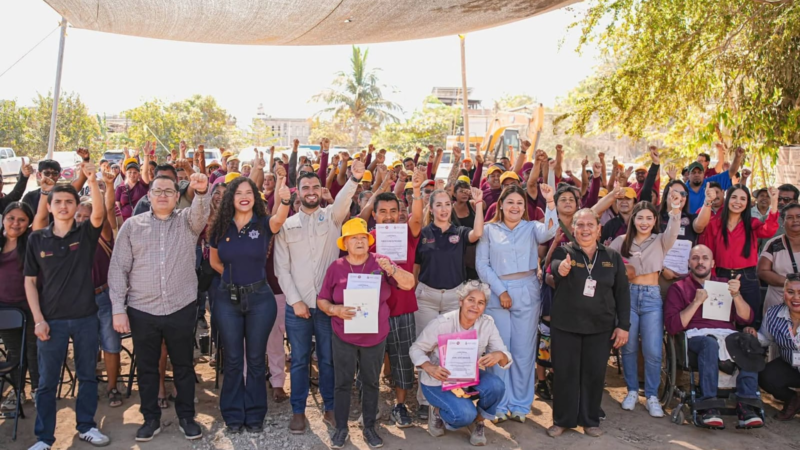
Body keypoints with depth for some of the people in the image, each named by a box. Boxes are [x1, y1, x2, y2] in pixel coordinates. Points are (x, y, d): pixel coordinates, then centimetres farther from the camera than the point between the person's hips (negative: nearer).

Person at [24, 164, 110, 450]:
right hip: (52, 319, 0)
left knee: (87, 375, 12)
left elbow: (99, 214, -24)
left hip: (86, 317, 0)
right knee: (47, 381, 7)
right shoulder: (37, 239, 0)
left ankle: (86, 426, 28)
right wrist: (38, 319, -5)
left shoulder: (86, 233, -2)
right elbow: (30, 281, 2)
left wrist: (92, 182, -38)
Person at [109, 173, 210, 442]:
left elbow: (201, 212, -20)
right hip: (142, 311, 1)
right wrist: (118, 309, -4)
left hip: (182, 309, 0)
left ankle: (186, 417, 26)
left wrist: (202, 192, -43)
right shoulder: (132, 225, 4)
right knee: (146, 368, 12)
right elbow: (118, 269, 1)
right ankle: (151, 418, 28)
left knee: (184, 366, 11)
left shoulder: (188, 221, 4)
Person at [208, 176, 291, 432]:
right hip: (228, 299, 2)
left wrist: (284, 200, -50)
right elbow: (214, 261, 17)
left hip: (259, 298, -1)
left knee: (256, 359, 8)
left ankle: (255, 415, 21)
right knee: (233, 360, 9)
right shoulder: (221, 228, 1)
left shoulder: (264, 224, -5)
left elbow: (279, 220, -31)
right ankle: (233, 415, 22)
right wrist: (233, 275, 5)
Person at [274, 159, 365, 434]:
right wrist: (295, 300, -7)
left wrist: (355, 179, -40)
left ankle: (330, 408, 24)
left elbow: (343, 201, -20)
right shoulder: (287, 225, 4)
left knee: (329, 359, 10)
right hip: (297, 305, 0)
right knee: (299, 360, 9)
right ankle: (298, 411, 22)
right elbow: (281, 268, 1)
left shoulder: (332, 216, 4)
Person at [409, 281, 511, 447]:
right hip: (439, 380, -4)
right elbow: (416, 349, -13)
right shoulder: (441, 323, -22)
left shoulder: (487, 324, -12)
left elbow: (506, 356, -12)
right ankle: (438, 413, 9)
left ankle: (478, 423, 3)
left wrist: (499, 355, -38)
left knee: (496, 386, -27)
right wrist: (429, 368, -34)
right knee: (465, 414, -28)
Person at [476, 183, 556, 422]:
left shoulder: (532, 228, 8)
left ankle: (520, 404, 16)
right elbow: (482, 264, -1)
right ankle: (500, 404, 14)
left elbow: (549, 231, -15)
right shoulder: (489, 230, 4)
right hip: (497, 293, -1)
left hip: (527, 293, 1)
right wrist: (500, 291, -9)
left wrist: (550, 202, -26)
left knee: (524, 350, 5)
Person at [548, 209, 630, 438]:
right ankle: (562, 420, 21)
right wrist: (561, 269, -52)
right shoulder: (563, 251, -5)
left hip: (600, 327, 2)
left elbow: (622, 293, 4)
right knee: (565, 373, 6)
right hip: (565, 325, -2)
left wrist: (623, 325, -2)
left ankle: (590, 420, 26)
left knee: (595, 374, 10)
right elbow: (555, 267, -28)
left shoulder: (612, 257, 2)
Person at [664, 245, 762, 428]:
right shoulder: (679, 288, 15)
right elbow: (672, 326, 1)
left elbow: (746, 319, 13)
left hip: (727, 335, 3)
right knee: (710, 343, -38)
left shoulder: (724, 285, 24)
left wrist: (736, 295, -3)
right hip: (697, 336, -3)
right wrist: (696, 302, -5)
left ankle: (746, 405, -31)